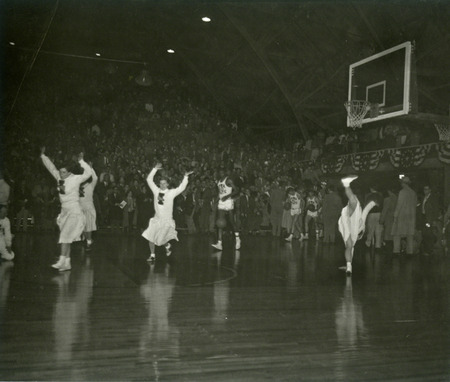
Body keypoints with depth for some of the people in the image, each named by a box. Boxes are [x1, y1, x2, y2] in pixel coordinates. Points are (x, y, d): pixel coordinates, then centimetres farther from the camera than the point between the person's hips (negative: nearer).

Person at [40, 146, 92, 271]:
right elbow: (51, 167, 15)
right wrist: (43, 155, 14)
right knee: (65, 238, 8)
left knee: (65, 236, -15)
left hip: (74, 211, -7)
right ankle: (67, 263, 12)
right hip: (64, 211, 7)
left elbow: (88, 173, -23)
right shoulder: (60, 178, 6)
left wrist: (81, 161, -28)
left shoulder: (75, 179, -11)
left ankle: (62, 261, -16)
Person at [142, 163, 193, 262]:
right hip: (157, 218, 3)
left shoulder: (171, 192, -3)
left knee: (161, 240, 1)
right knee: (150, 237, -1)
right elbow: (149, 180, 3)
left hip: (167, 220, -3)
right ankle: (152, 255, 15)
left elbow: (181, 187, -13)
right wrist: (155, 169, -2)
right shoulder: (156, 191, 3)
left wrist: (186, 177, -21)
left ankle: (167, 246, 34)